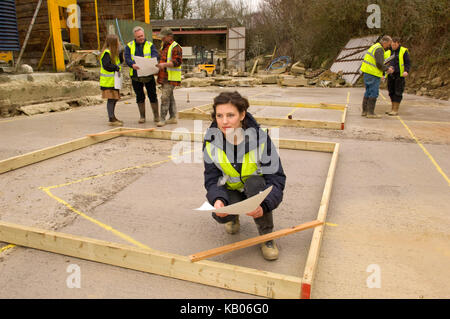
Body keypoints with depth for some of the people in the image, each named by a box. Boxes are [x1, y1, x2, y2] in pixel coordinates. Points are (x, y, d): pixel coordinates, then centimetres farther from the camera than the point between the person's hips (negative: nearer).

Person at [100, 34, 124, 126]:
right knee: (111, 99, -7)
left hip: (114, 80, 10)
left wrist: (121, 53, 6)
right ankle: (111, 120, -3)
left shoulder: (113, 52, 15)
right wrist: (116, 67, -16)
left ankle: (113, 117, 25)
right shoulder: (106, 53, -15)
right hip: (108, 81, -10)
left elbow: (119, 61, 17)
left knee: (115, 98, 14)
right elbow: (106, 65, -23)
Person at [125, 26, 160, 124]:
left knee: (152, 95, 2)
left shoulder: (150, 45, 5)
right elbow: (127, 58, -8)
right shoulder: (129, 46, 5)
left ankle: (156, 115, 14)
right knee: (140, 97, 9)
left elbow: (155, 55, -11)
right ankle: (142, 116, 19)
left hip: (149, 75, -1)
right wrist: (133, 65, -31)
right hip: (136, 76, 1)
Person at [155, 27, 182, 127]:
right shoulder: (164, 46, 20)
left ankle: (162, 119, -11)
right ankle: (173, 118, 19)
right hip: (164, 76, 10)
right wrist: (159, 64, 14)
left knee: (165, 97, -13)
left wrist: (164, 64, -28)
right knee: (170, 97, 12)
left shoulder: (175, 47, -10)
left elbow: (177, 62, -19)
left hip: (171, 77, -10)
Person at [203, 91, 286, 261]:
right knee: (220, 214, -28)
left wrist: (263, 205, -43)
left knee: (254, 183, -35)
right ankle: (233, 216, 13)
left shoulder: (260, 137, -25)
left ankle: (266, 236, -12)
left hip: (259, 191, -1)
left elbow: (276, 179, -25)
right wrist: (218, 199, -36)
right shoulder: (211, 140, -16)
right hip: (231, 191, 2)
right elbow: (212, 179, -13)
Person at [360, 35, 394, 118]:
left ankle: (364, 111, 15)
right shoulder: (379, 49, -13)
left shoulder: (374, 47, 19)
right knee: (374, 93, -6)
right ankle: (370, 112, -4)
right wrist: (387, 69, -3)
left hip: (367, 72, 10)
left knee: (368, 92, 13)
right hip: (373, 74, -10)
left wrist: (387, 68, 16)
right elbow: (379, 64, -19)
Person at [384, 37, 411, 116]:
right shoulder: (388, 53, 8)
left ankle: (396, 110, -1)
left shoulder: (403, 51, -4)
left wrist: (406, 71, -22)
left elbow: (408, 63, -6)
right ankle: (393, 109, 18)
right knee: (392, 92, 8)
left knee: (398, 93, -5)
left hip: (400, 75, -5)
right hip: (391, 75, 5)